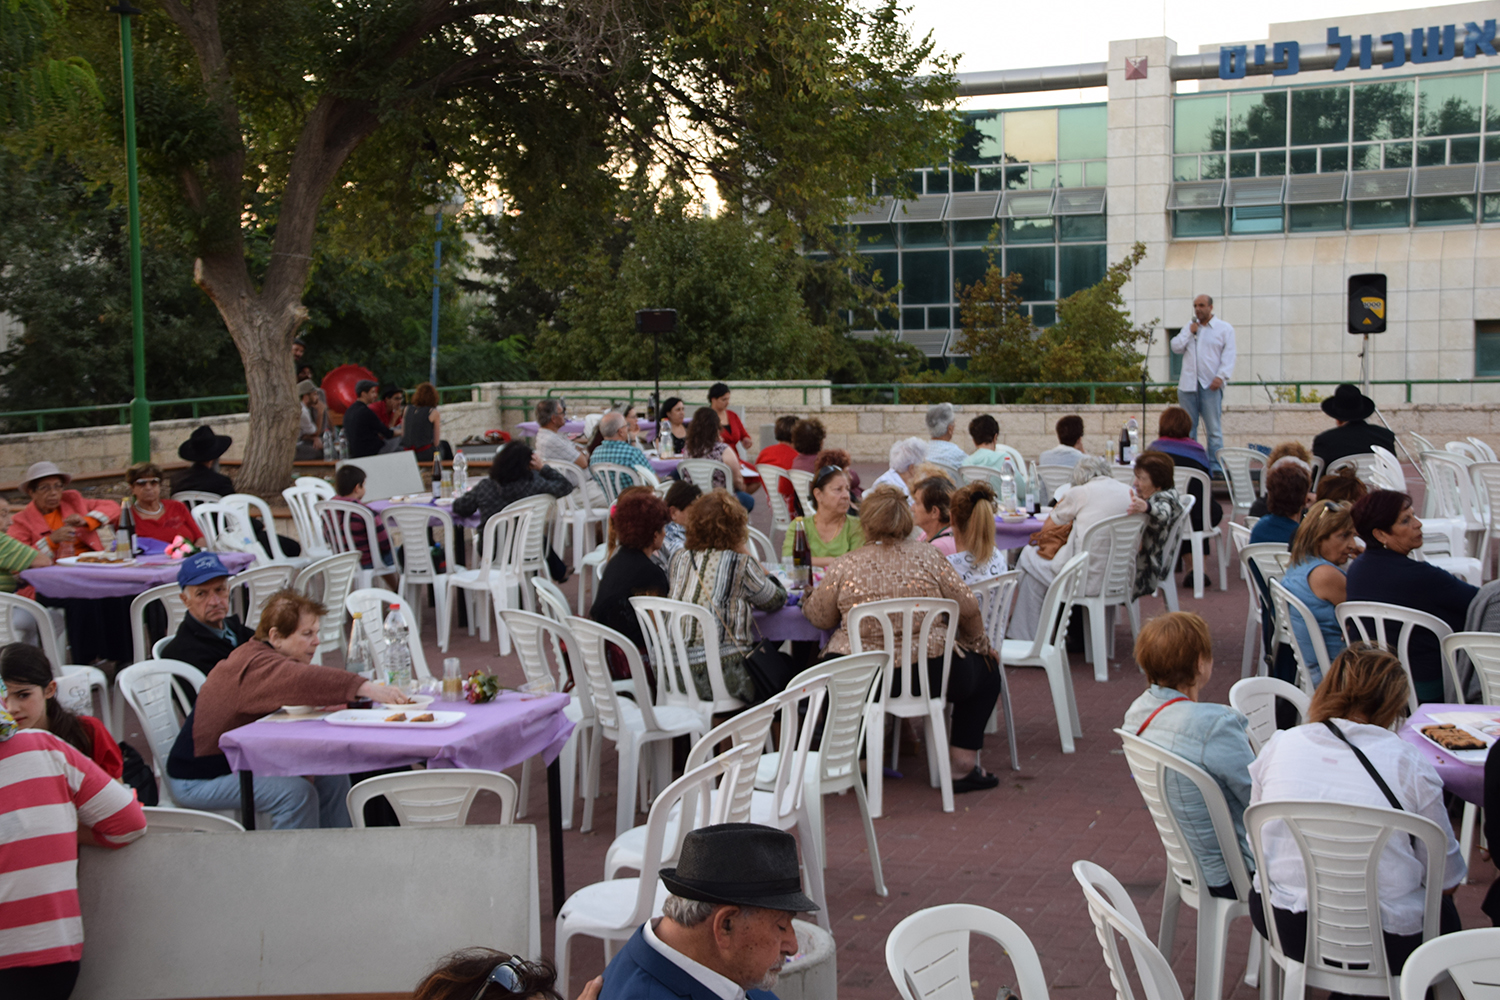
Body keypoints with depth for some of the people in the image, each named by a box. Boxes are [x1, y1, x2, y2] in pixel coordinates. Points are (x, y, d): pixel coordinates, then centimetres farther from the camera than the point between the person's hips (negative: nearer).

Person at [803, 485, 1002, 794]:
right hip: (930, 676, -1)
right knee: (987, 670, 24)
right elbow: (967, 608, 0)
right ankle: (963, 766, 19)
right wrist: (980, 646, 20)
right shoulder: (928, 556, -5)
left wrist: (806, 600, 33)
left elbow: (819, 617, 9)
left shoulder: (843, 567, -4)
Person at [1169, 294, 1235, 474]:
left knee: (1214, 428, -7)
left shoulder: (1225, 329, 5)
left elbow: (1228, 355, -3)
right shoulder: (1189, 327, 18)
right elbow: (1176, 347, 11)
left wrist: (1221, 376, -16)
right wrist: (1189, 333, -1)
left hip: (1210, 385, -4)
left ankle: (1215, 465, -6)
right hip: (1188, 384, 4)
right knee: (1188, 428, 5)